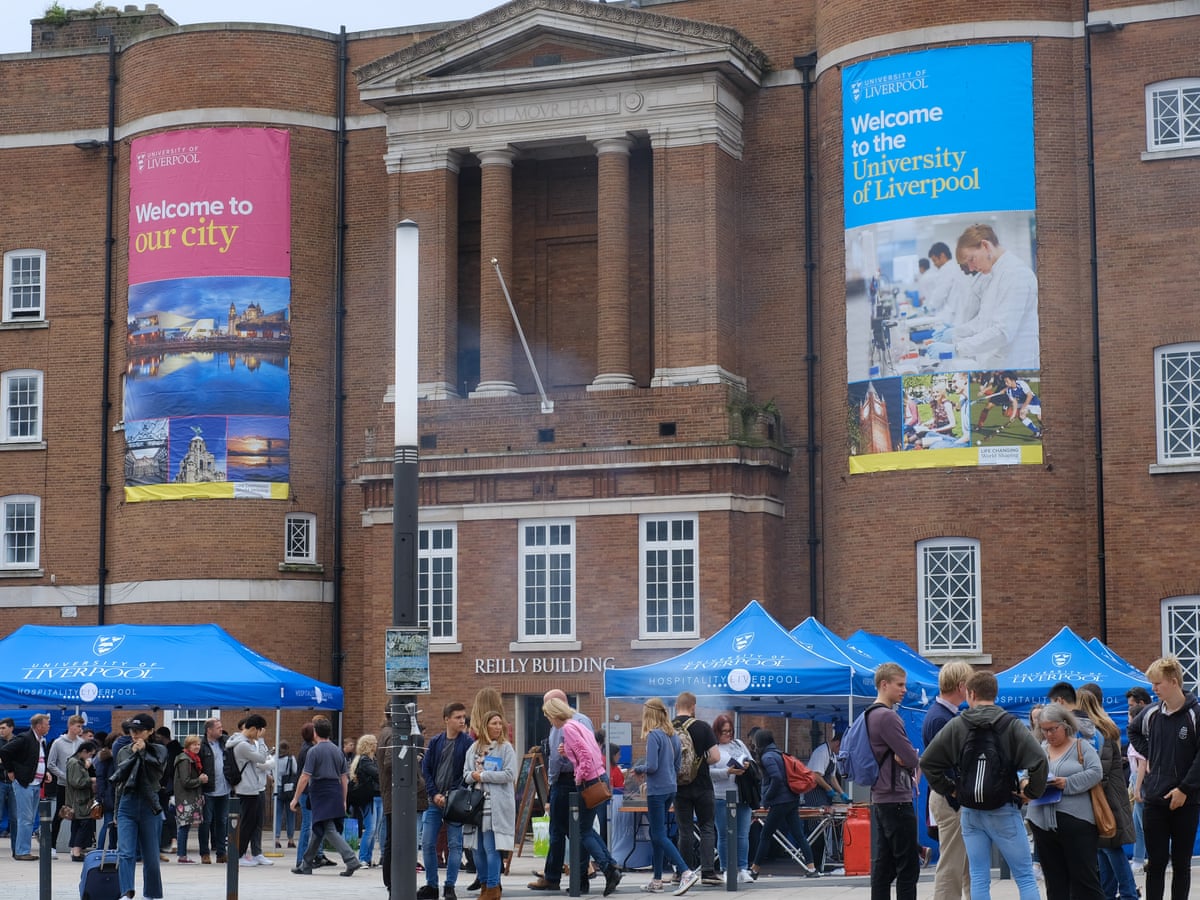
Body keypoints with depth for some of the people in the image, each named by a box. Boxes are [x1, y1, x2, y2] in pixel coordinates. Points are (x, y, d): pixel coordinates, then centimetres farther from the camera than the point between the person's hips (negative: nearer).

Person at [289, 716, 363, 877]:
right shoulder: (338, 751, 10)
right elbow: (344, 777, 12)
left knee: (329, 830, -8)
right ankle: (306, 865, 22)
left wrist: (296, 798, -7)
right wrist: (343, 800, 19)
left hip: (320, 794, -7)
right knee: (318, 830, 15)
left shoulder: (314, 751, -9)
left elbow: (305, 777, -13)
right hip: (336, 794, 7)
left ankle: (351, 861, -21)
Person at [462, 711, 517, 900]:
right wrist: (473, 776, -8)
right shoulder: (474, 748, 14)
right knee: (477, 847, 7)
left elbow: (509, 774, -10)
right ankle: (485, 884, 18)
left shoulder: (506, 748, 0)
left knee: (491, 847, -8)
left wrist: (483, 775, -10)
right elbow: (466, 774, 15)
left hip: (497, 805, -5)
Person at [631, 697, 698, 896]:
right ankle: (657, 880, 20)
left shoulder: (654, 735, -14)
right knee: (656, 834, 16)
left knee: (659, 836, -6)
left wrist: (639, 769, 0)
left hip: (657, 790, -8)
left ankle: (686, 872, -17)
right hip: (671, 789, 8)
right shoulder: (673, 735, 10)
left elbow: (652, 766, -20)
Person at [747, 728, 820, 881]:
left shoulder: (767, 757, -10)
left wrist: (766, 799, -11)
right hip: (792, 801, 8)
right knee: (798, 835, 4)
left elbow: (776, 778, -21)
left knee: (765, 836, 0)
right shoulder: (778, 754, 16)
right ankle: (811, 868, -2)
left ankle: (754, 870, 6)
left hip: (780, 803, -8)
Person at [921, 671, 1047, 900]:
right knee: (1025, 876, 3)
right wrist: (1031, 791, -4)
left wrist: (949, 789, 10)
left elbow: (927, 761, 2)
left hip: (969, 812, 3)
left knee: (979, 878, 7)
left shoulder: (955, 725, 1)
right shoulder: (1011, 725, -6)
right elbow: (1038, 760, -19)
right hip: (1004, 811, -3)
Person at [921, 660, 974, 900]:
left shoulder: (947, 714, 11)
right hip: (951, 800, -10)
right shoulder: (939, 718, -20)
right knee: (951, 867, -4)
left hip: (957, 798, 10)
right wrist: (958, 804, -20)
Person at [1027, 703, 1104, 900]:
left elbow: (1095, 773, -8)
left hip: (1077, 822, -5)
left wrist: (1068, 784, -18)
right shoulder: (1040, 750, 16)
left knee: (1084, 876, -2)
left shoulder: (1081, 747, 2)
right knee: (1054, 878, 10)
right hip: (1043, 823, 5)